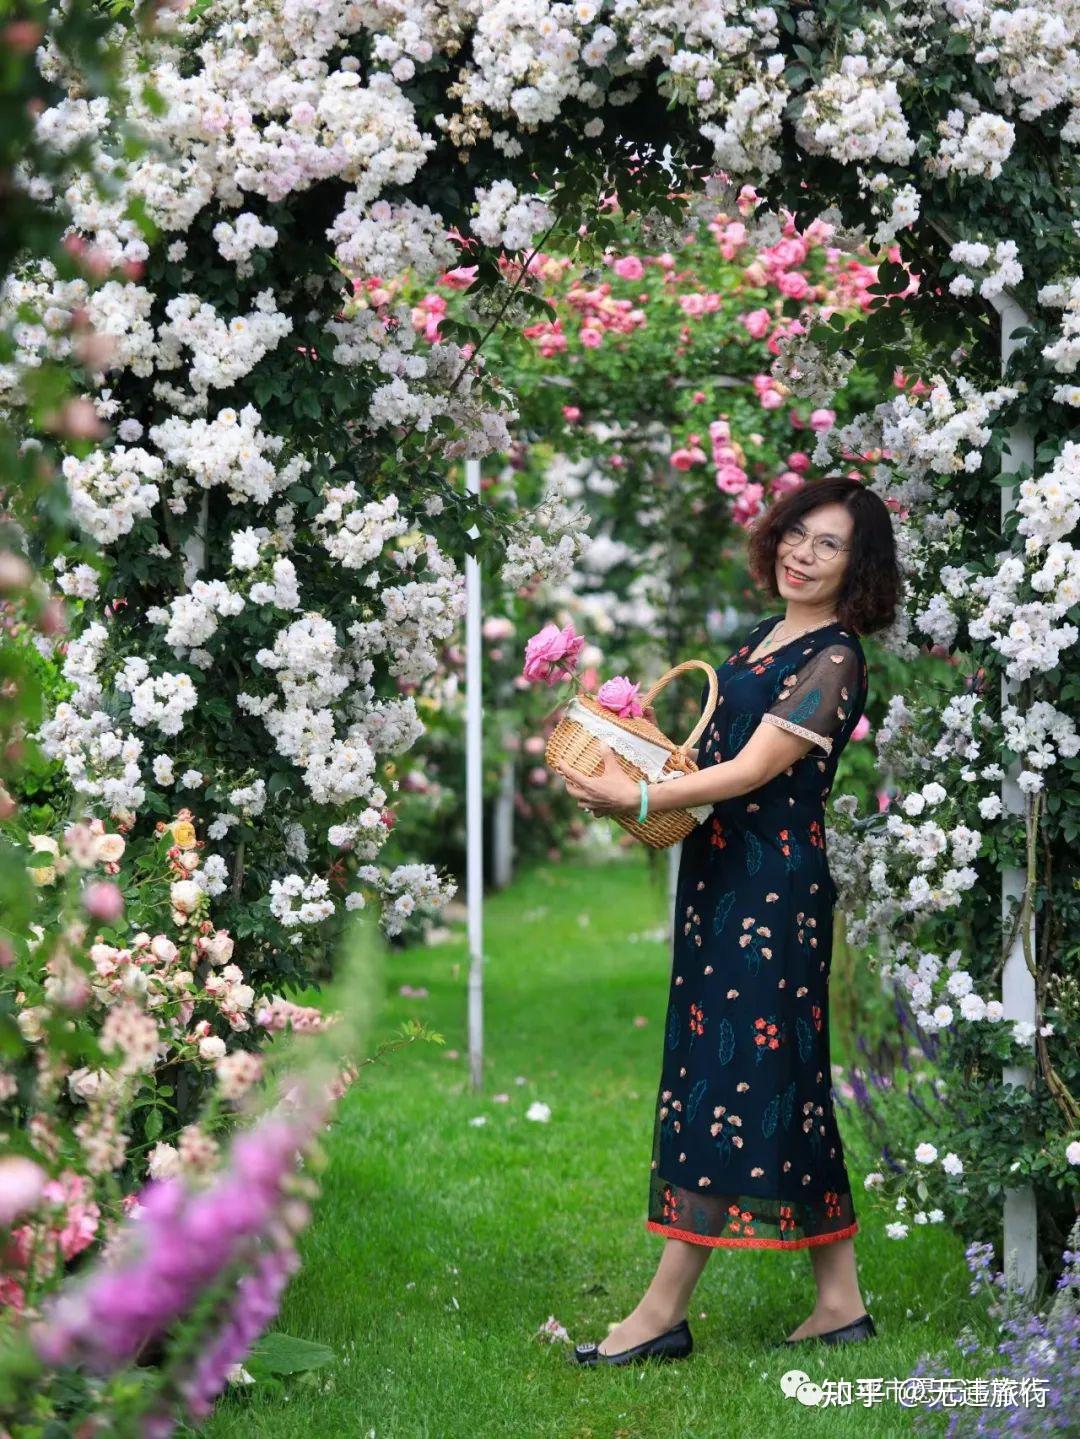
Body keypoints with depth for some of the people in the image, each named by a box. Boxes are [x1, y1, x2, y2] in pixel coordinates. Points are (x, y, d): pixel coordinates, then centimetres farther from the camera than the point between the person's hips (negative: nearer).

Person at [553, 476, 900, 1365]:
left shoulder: (833, 661, -11)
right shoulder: (761, 638, 15)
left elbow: (753, 770, -18)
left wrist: (639, 799, -23)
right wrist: (624, 751, 8)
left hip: (772, 887, -9)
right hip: (723, 879, 9)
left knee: (727, 1075, -7)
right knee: (784, 1086, 9)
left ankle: (663, 1312, -4)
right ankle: (840, 1302, 14)